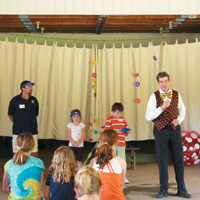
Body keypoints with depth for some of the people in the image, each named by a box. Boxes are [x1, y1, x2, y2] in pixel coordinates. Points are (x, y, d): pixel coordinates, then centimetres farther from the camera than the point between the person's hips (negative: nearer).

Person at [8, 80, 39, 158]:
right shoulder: (15, 100, -5)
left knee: (34, 151, 4)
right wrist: (17, 123, 10)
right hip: (18, 132, -2)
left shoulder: (34, 100, 3)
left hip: (32, 131, 2)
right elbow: (10, 114, 6)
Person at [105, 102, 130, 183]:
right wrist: (116, 131, -21)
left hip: (122, 143, 4)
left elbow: (126, 131, 18)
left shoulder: (123, 119, 13)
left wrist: (127, 132, -4)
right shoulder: (109, 119, -2)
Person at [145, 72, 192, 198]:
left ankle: (182, 189, 13)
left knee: (179, 158, 3)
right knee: (162, 160, 2)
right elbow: (148, 116, -9)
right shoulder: (154, 96, -2)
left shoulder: (176, 95, 6)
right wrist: (162, 107, -21)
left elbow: (182, 110, 17)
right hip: (160, 130, -2)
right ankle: (163, 189, 14)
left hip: (175, 129, 2)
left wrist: (179, 120, -4)